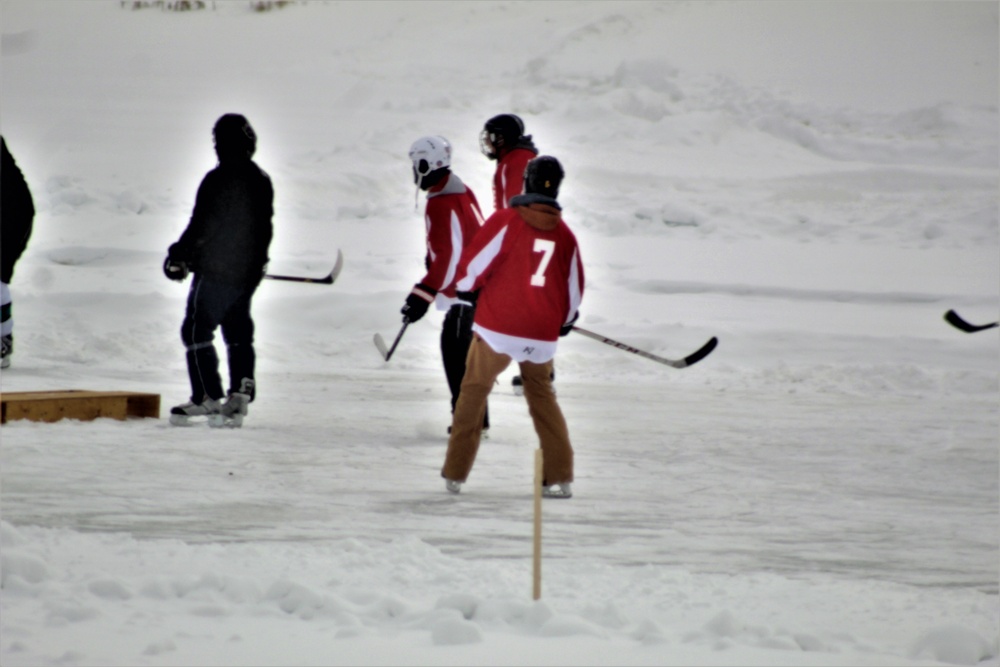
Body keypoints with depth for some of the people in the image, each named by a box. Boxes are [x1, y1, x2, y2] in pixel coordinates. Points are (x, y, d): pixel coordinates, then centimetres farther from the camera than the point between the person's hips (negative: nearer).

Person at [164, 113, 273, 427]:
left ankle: (208, 398, -3)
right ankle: (240, 393, 7)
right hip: (248, 271, 7)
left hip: (214, 270, -7)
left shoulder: (217, 181, -17)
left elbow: (200, 227, -16)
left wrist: (178, 256, -4)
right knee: (239, 332, 14)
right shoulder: (261, 181, 7)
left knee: (197, 329, 0)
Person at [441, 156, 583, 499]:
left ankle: (455, 473, 11)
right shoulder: (564, 234, 4)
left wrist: (465, 287, 15)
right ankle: (559, 477, 13)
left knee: (474, 391, 12)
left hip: (497, 328, -3)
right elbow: (573, 289, 11)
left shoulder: (506, 221, -9)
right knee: (541, 394, 20)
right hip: (542, 335, 3)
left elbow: (475, 264, -8)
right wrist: (565, 320, 31)